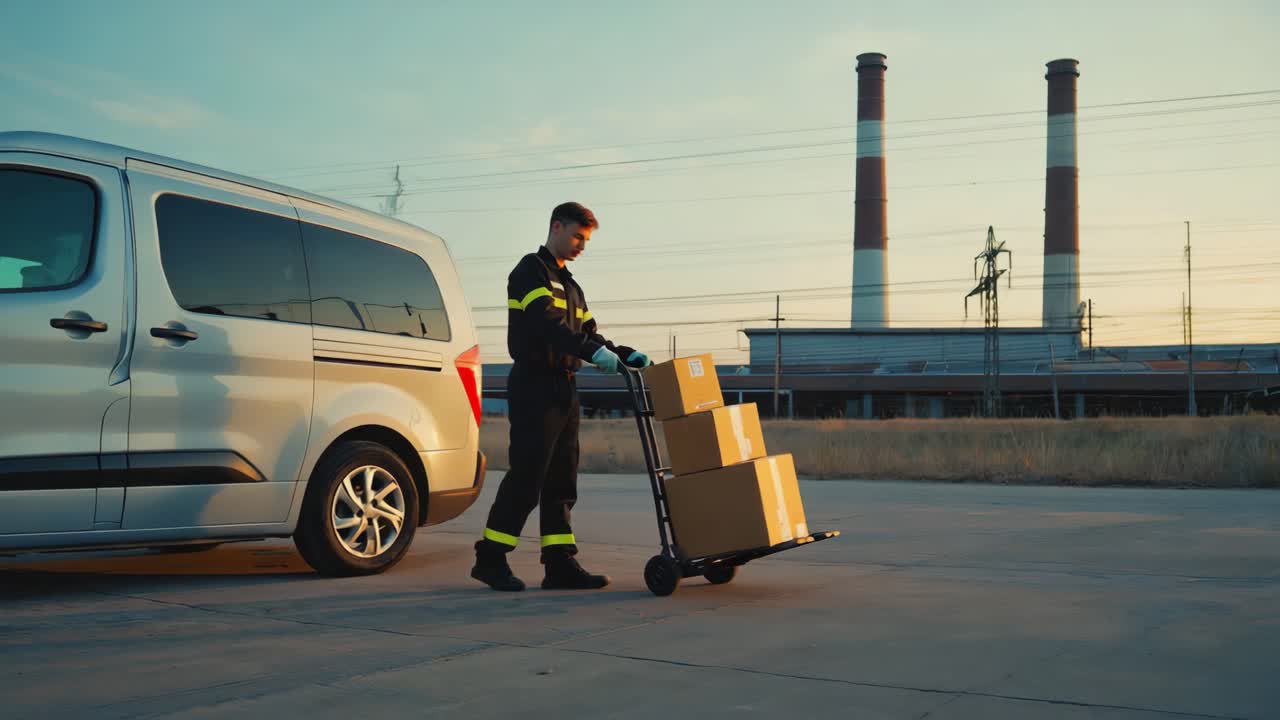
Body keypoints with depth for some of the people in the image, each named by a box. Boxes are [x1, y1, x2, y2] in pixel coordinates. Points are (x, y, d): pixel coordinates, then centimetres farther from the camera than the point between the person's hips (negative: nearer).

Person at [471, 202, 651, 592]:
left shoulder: (570, 285, 23)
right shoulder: (530, 271, -5)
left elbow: (589, 334, 19)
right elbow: (546, 325, -21)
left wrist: (625, 355, 2)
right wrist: (592, 351, -31)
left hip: (563, 390, 9)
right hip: (534, 387, -9)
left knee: (561, 481, 7)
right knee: (526, 477, -9)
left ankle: (560, 564, 10)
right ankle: (490, 559, -1)